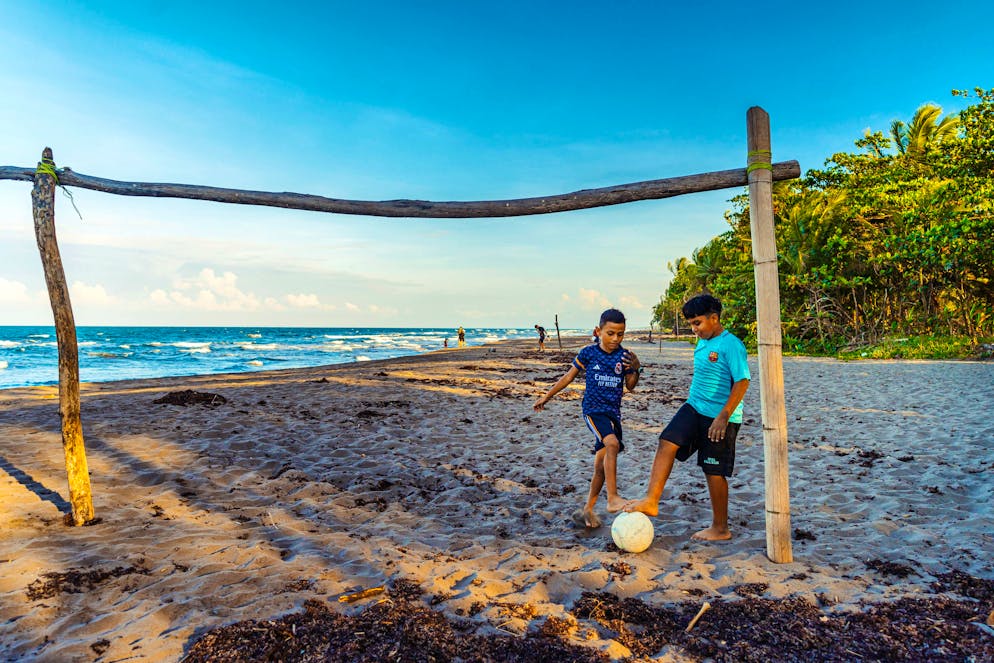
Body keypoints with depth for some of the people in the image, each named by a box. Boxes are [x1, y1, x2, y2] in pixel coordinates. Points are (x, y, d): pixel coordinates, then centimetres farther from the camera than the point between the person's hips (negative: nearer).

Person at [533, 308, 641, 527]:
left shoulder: (624, 356, 2)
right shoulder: (589, 352, -5)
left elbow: (630, 386, 10)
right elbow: (569, 376, 7)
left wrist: (636, 370, -10)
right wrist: (547, 396, 12)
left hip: (613, 412, 4)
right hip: (593, 409, -4)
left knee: (601, 466, 7)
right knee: (612, 444, -31)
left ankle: (587, 510, 21)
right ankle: (613, 499, -27)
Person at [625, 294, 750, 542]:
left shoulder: (731, 345, -15)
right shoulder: (702, 343, 12)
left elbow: (742, 381, -20)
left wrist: (724, 416, -24)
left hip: (719, 417, -8)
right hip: (694, 408, 8)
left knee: (714, 472, 2)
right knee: (667, 442, -10)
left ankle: (720, 529, 18)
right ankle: (651, 500, -9)